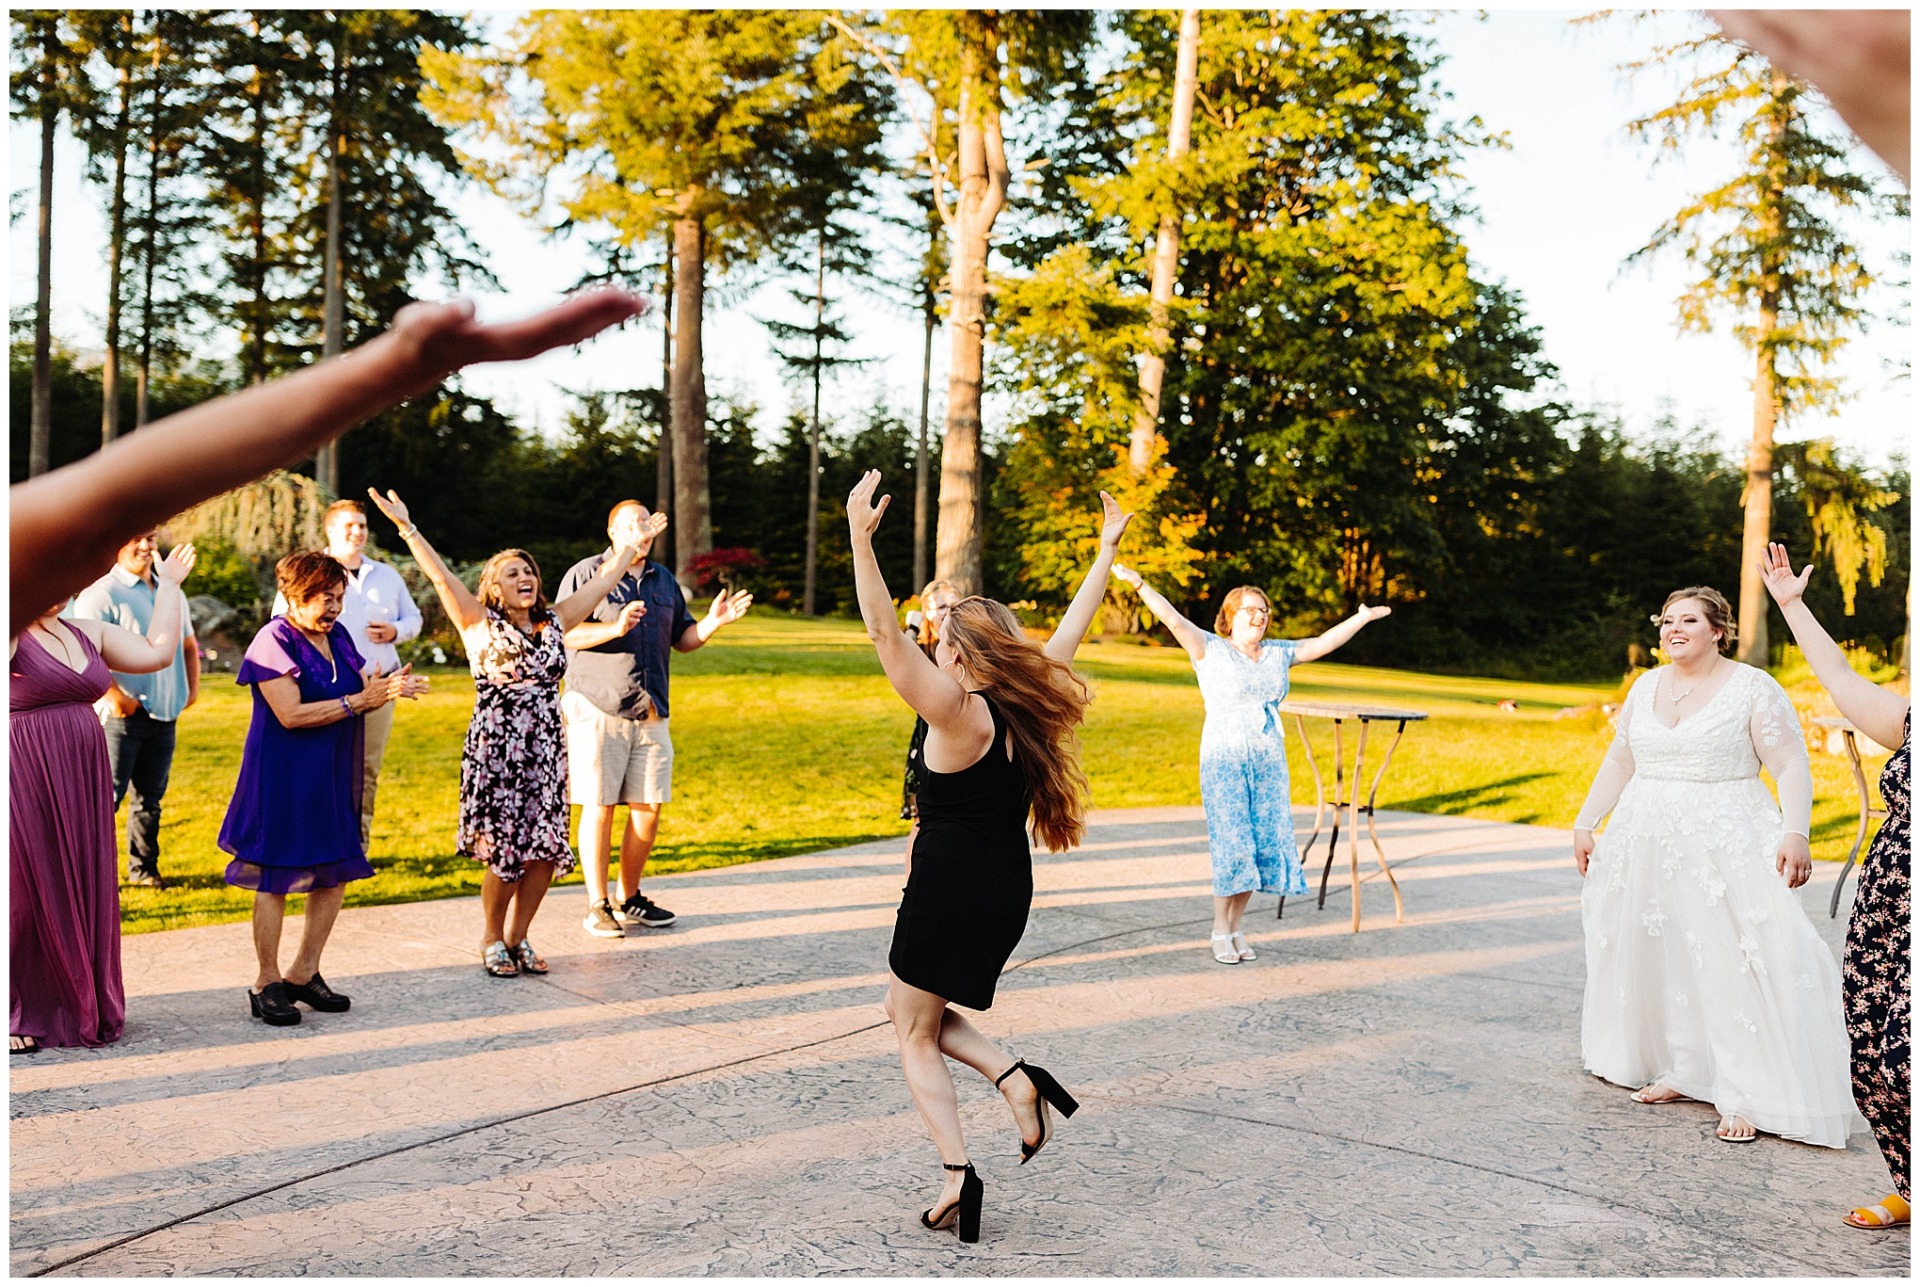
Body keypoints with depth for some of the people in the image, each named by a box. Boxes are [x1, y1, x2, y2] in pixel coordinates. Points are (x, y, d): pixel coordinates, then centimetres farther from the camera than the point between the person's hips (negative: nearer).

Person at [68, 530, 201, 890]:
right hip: (123, 712, -7)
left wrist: (193, 686, 13)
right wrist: (113, 694, -23)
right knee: (106, 795, -7)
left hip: (164, 714, 7)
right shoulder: (101, 594, -7)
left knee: (150, 796, 14)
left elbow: (188, 644, 26)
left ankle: (144, 867, 23)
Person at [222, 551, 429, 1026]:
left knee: (335, 873, 9)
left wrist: (391, 685, -13)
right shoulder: (274, 641, -13)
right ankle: (267, 983, 12)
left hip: (332, 777, 8)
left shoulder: (337, 636, 10)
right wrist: (359, 701, -22)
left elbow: (364, 687, 9)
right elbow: (291, 714, -21)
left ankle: (304, 974, 21)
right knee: (274, 877, 1)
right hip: (282, 776, -8)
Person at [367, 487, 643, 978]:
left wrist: (633, 542, 22)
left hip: (546, 749, 4)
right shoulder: (480, 624, 0)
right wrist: (407, 527, -17)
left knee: (546, 848, 2)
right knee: (505, 851, -3)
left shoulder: (553, 622, 11)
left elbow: (603, 581, 17)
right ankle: (491, 939, 18)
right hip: (494, 748, -4)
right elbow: (441, 576, -10)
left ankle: (518, 937, 20)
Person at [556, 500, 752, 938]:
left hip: (651, 713, 6)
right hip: (598, 710, -5)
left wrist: (712, 622, 1)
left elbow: (682, 639, 20)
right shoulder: (586, 574, -2)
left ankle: (630, 899, 21)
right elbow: (563, 634, -10)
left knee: (649, 807, 6)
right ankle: (597, 906, 9)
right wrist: (615, 627, -22)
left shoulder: (664, 581, 16)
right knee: (599, 807, -1)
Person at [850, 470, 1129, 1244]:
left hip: (948, 890, -7)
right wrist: (1106, 553, 21)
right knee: (920, 1012, 25)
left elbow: (885, 633, -25)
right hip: (1008, 893, 7)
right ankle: (1015, 1079, 6)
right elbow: (1069, 632, 13)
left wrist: (860, 537, -29)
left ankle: (957, 1171, 2)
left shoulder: (958, 712, -18)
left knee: (916, 1033, 11)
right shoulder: (1029, 708, 1)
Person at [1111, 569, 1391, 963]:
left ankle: (1236, 930, 13)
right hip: (1224, 760, -5)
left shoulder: (1279, 653, 14)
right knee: (1231, 845, -8)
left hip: (1269, 763, 5)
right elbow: (1173, 619, -11)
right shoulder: (1210, 649, 0)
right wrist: (1138, 583, -21)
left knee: (1263, 844, 2)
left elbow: (1324, 642, 22)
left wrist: (1362, 617, 22)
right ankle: (1220, 932, 3)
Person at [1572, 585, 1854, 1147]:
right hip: (1648, 846, 6)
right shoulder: (1646, 686, 11)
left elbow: (1791, 766, -9)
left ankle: (1749, 1098, -1)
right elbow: (1619, 762, 19)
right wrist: (1585, 823, 16)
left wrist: (1795, 833, -22)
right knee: (1662, 958, 10)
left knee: (1735, 966, -8)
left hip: (1726, 846, -6)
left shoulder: (1752, 688, -5)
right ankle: (1681, 1070, 24)